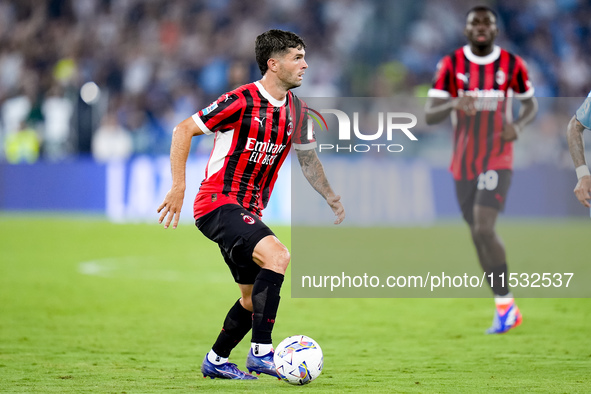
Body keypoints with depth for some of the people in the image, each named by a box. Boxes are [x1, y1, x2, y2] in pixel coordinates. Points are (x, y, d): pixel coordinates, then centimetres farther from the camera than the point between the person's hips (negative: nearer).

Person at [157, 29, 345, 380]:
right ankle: (261, 352, -26)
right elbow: (183, 131, -11)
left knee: (254, 297, 13)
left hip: (248, 212, 9)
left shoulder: (296, 109, 7)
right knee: (277, 256, -28)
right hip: (217, 204, -9)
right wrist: (179, 187, -16)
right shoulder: (241, 101, -16)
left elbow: (308, 157, 24)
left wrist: (331, 198, 14)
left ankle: (216, 361, 32)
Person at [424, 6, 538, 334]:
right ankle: (505, 307, 19)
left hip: (497, 161, -3)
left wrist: (519, 125, -11)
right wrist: (455, 103, -26)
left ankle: (506, 304, -10)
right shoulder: (451, 65, -1)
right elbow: (429, 115, -5)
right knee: (477, 234, 7)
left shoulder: (512, 65, -2)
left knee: (484, 229, -19)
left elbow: (531, 104, 11)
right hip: (464, 163, 3)